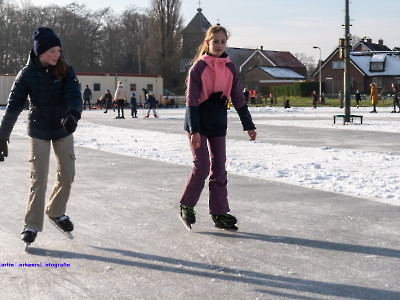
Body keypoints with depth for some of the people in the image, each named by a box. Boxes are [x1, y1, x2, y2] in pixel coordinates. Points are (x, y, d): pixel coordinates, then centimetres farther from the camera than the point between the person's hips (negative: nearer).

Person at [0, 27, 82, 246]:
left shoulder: (66, 72, -11)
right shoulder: (27, 74, -15)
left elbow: (74, 95, -24)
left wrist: (73, 114, -46)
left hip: (63, 130, 3)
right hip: (39, 131, -2)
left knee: (67, 174, 9)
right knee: (39, 180, -5)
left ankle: (56, 212, 35)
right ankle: (32, 225, 10)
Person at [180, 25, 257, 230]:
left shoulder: (229, 68, 4)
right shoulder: (198, 67, -11)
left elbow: (238, 98, 8)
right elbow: (191, 101, -14)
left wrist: (249, 126, 7)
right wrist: (194, 130, -21)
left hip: (218, 124, 5)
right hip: (198, 123, -5)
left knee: (219, 168, 5)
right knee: (202, 167, -9)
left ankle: (219, 213, 11)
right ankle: (186, 206, 11)